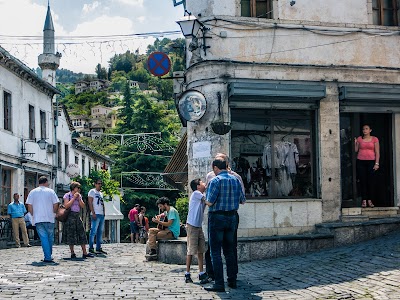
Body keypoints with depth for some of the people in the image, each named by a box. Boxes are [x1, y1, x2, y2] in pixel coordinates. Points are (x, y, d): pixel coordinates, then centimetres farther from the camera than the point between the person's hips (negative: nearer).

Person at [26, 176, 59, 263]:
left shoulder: (32, 192, 5)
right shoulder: (51, 191, 2)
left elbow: (29, 206, 1)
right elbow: (56, 205, -1)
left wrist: (34, 215, 13)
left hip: (38, 219, 1)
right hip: (49, 219, -1)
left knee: (44, 238, -1)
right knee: (50, 238, 13)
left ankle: (48, 257, -9)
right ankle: (49, 256, 20)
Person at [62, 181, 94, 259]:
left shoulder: (79, 196, 16)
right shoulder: (67, 195, -3)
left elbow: (83, 206, 8)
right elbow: (66, 205, -16)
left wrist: (79, 198, -4)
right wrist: (74, 197, -15)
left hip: (77, 216, 6)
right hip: (70, 216, -6)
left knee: (82, 233, 2)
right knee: (71, 235, -3)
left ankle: (84, 253, 4)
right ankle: (72, 253, 3)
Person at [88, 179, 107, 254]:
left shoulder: (101, 193, 23)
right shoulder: (92, 191, -1)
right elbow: (90, 202, -10)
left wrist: (104, 213, 12)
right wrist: (93, 213, -18)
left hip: (101, 214, 8)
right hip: (96, 214, -8)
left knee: (100, 232, 8)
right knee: (93, 231, -10)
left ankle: (98, 248, 11)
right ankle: (91, 248, -9)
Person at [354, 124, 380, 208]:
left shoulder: (374, 139, 4)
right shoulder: (359, 139, 8)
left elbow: (377, 152, 1)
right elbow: (356, 150, 11)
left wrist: (376, 163, -6)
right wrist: (355, 143, -3)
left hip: (371, 162, -1)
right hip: (361, 162, 1)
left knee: (371, 181, -3)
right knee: (362, 181, -1)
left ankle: (370, 200, 3)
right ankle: (364, 200, 2)